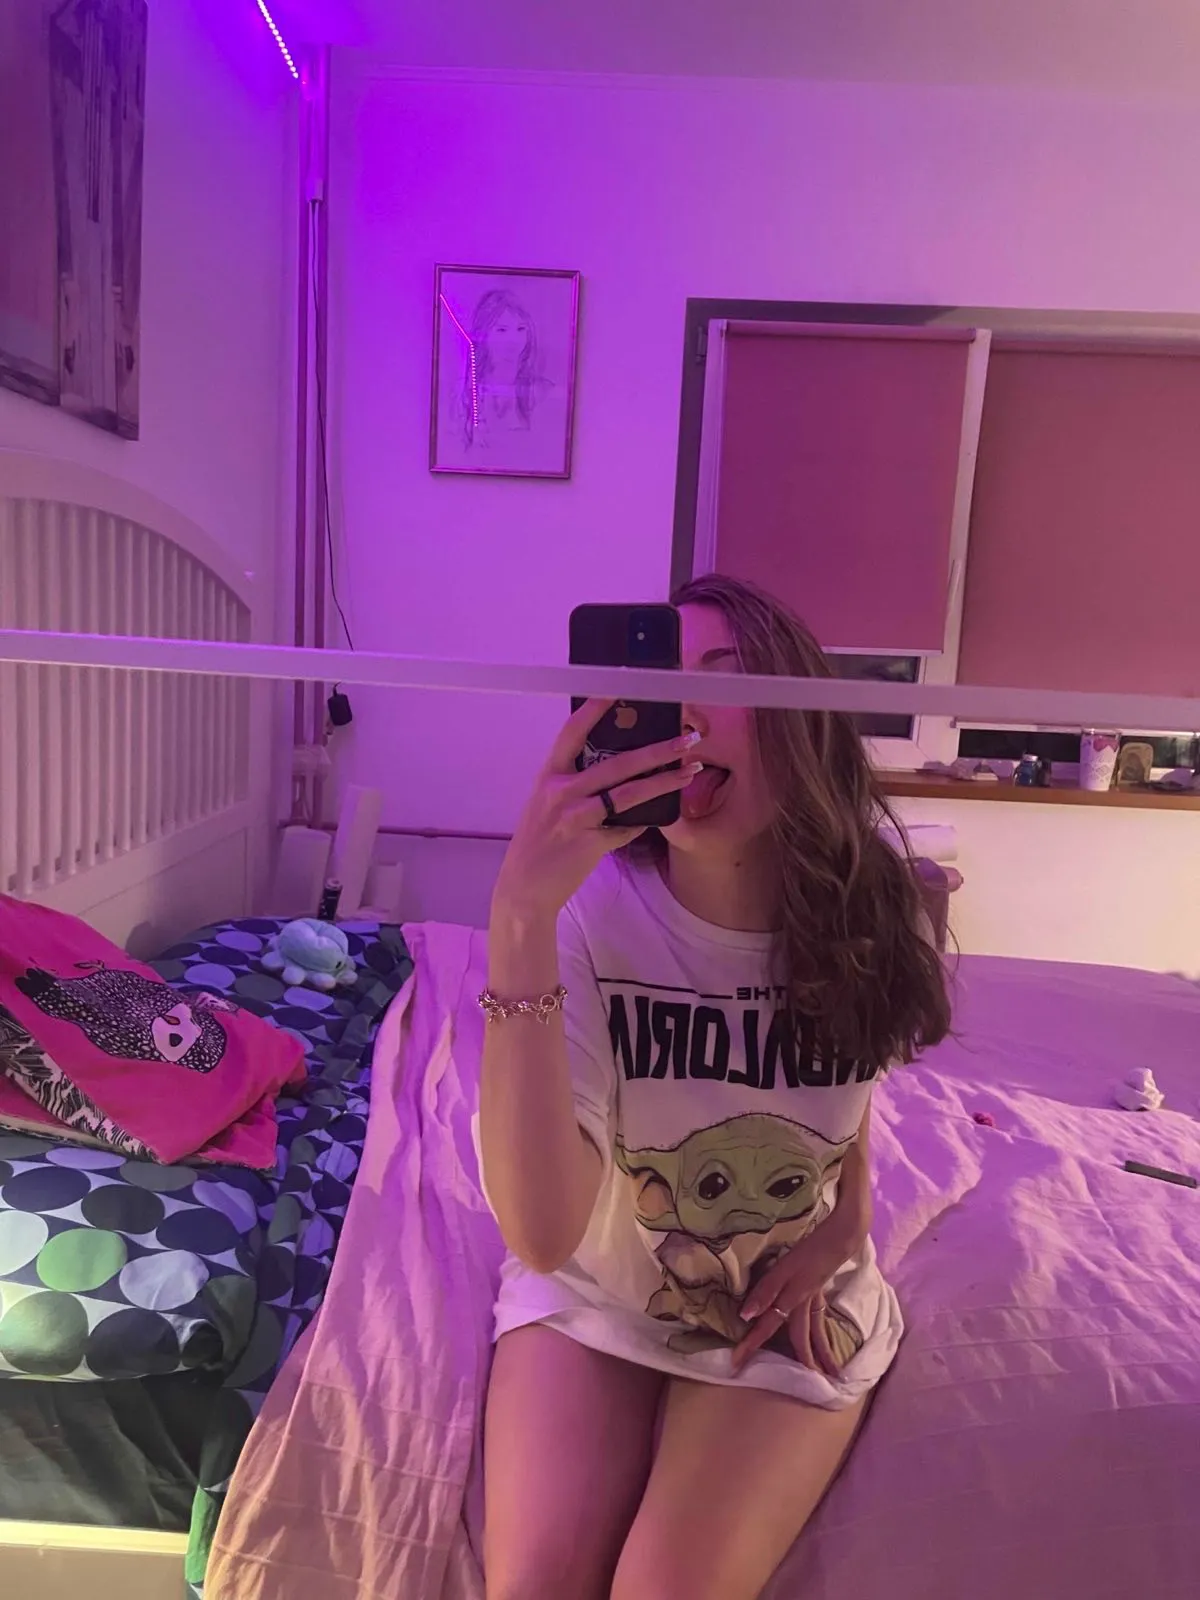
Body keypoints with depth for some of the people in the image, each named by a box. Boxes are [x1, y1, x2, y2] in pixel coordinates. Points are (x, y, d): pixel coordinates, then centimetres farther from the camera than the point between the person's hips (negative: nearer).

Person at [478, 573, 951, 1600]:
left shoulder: (862, 907, -15)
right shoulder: (588, 908, -24)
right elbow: (545, 1235, -35)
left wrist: (849, 1214, -4)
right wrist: (519, 920, -43)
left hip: (791, 1305, 1)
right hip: (593, 1294, -1)